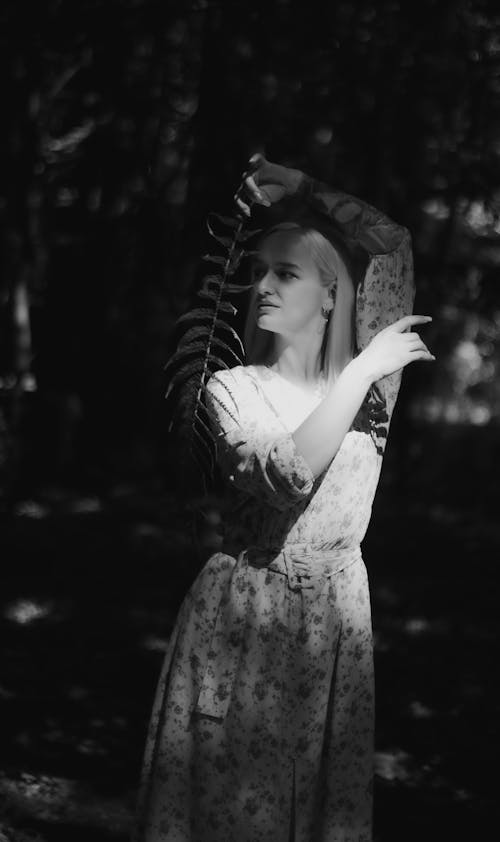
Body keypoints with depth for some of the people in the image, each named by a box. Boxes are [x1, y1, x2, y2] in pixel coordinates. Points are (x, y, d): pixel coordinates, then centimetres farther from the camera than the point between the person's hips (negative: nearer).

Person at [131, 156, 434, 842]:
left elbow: (394, 246, 1)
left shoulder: (362, 379, 5)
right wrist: (363, 372, -18)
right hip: (244, 611, -2)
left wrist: (301, 190, 2)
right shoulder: (234, 389, -2)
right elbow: (286, 476, -21)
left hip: (337, 611, 3)